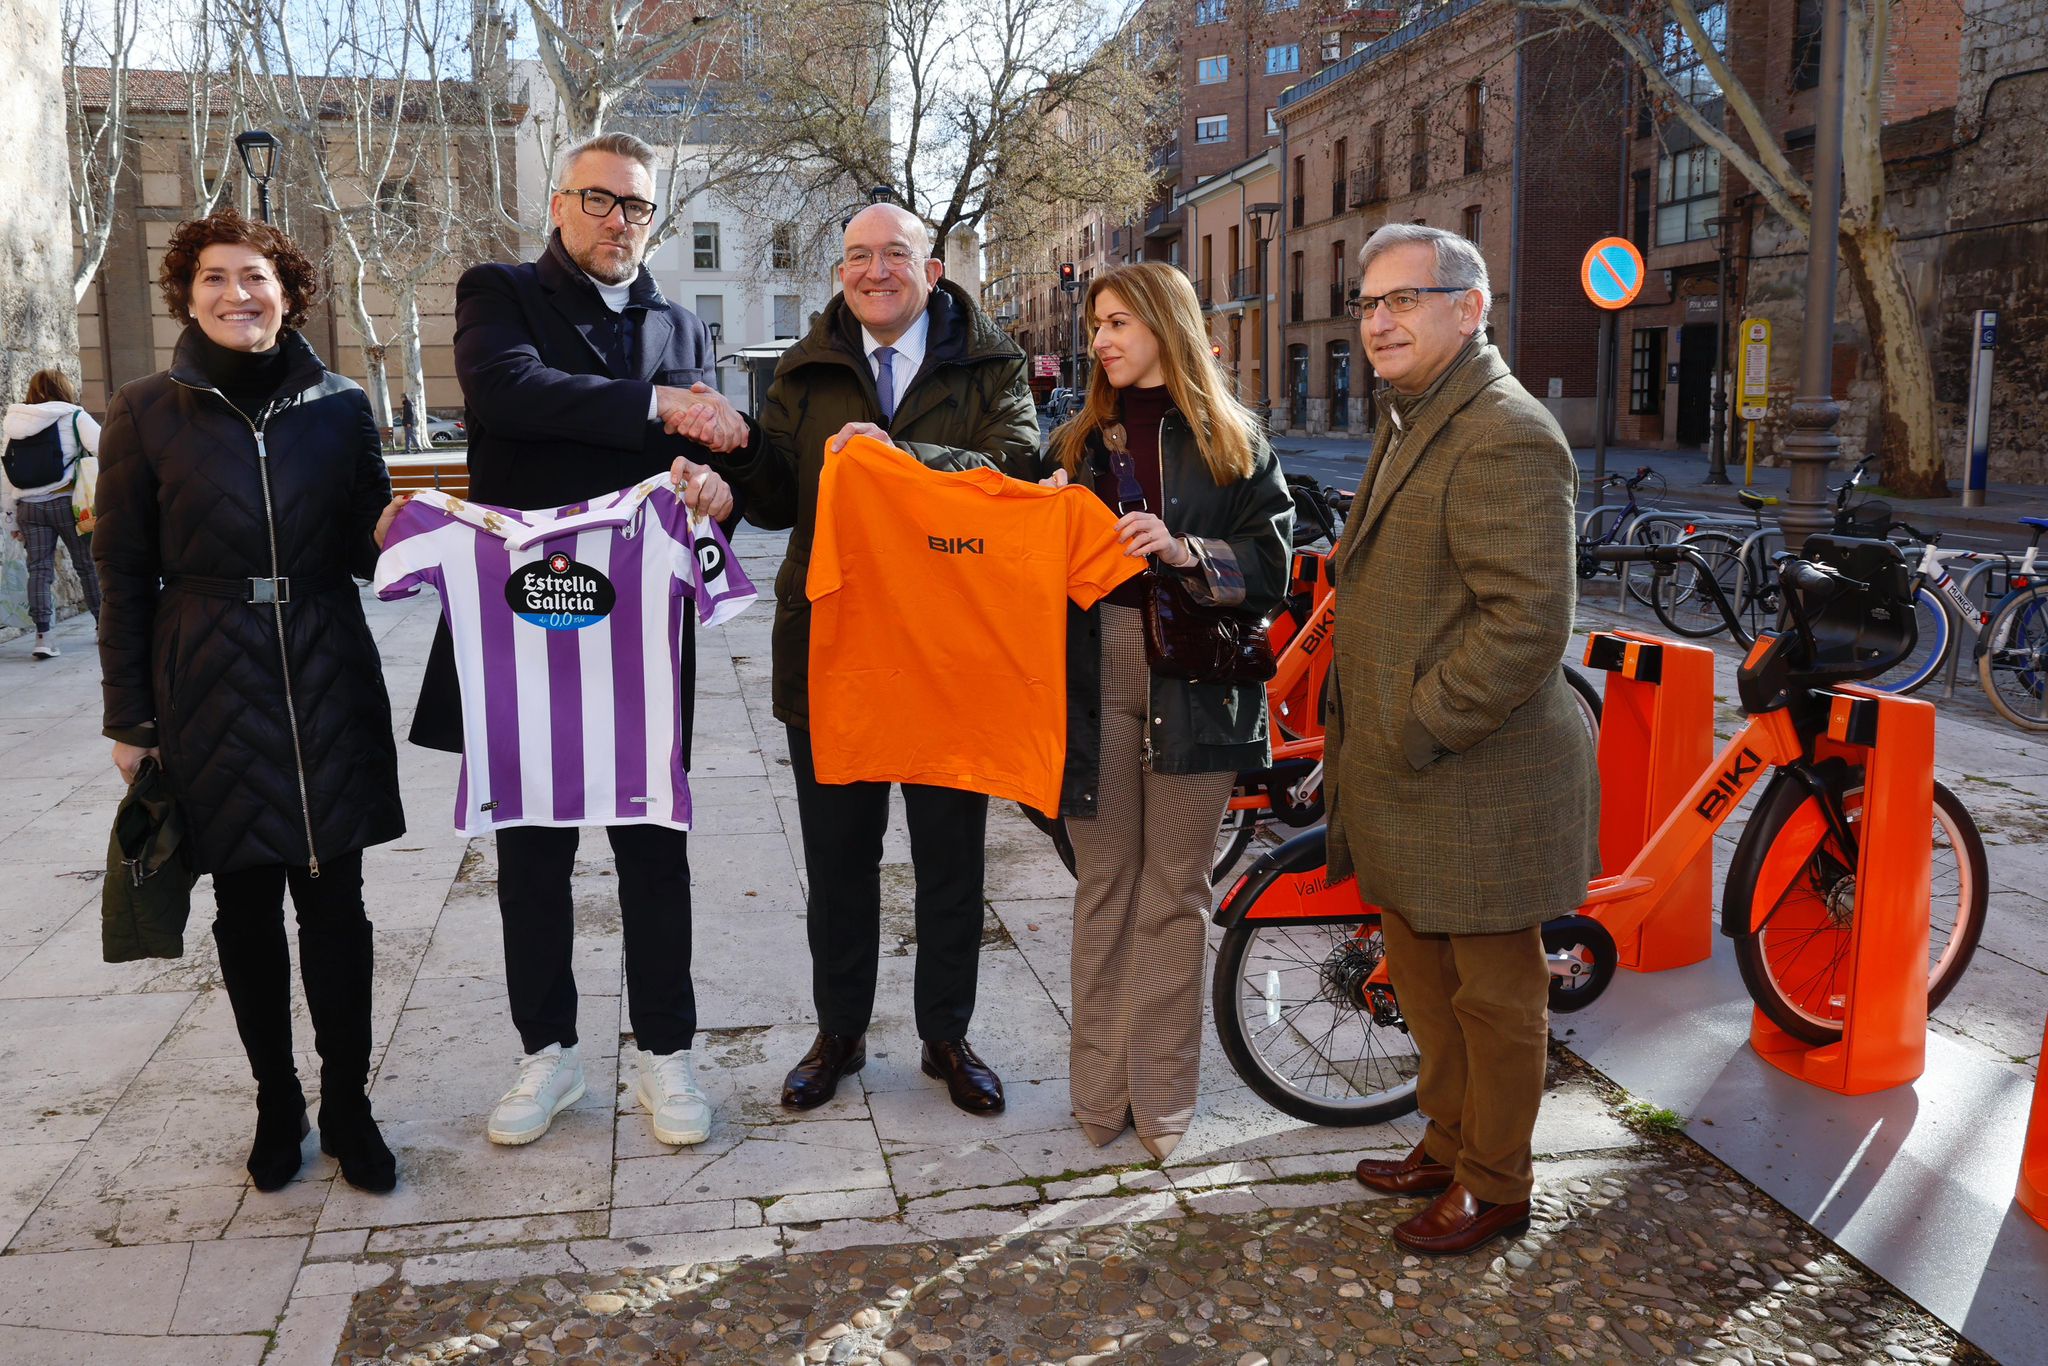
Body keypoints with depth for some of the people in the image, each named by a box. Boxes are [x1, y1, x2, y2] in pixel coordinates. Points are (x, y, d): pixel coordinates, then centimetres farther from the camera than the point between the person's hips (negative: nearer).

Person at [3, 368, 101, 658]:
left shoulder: (16, 425, 11)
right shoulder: (74, 417, -2)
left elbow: (7, 476, 12)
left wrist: (11, 520, 17)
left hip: (29, 507, 3)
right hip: (66, 503, -3)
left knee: (39, 569, 3)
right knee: (87, 565, 9)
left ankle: (42, 637, -5)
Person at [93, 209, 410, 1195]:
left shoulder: (339, 406, 4)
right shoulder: (147, 413, 1)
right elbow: (124, 574, 3)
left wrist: (390, 532, -14)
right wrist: (128, 717, 1)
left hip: (327, 686, 1)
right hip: (210, 695, 0)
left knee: (333, 898, 4)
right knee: (246, 902, 9)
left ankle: (348, 1104, 18)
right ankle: (277, 1102, 25)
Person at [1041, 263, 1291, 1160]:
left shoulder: (1230, 440, 5)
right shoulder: (1080, 439, 14)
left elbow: (1271, 565, -2)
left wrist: (1183, 550, -17)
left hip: (1193, 682, -2)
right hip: (1096, 678, 2)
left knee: (1174, 891, 4)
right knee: (1104, 885, 7)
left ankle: (1161, 1095, 14)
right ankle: (1100, 1088, 17)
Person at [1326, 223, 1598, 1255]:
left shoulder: (1506, 438, -19)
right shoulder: (1412, 422, 15)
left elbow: (1527, 625, -26)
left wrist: (1415, 731, -20)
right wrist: (1359, 736, 16)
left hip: (1476, 785, -10)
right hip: (1402, 781, 10)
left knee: (1493, 994, 8)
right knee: (1424, 977, 22)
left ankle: (1495, 1187, 25)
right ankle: (1447, 1143, 40)